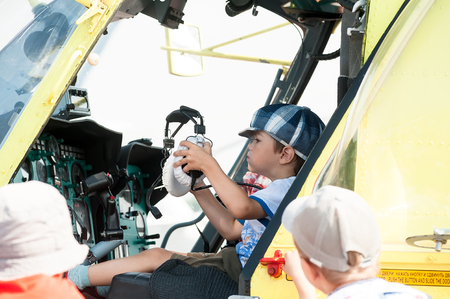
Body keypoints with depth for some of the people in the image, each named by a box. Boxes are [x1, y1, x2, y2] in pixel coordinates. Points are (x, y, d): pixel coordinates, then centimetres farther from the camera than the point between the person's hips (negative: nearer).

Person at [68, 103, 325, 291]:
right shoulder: (279, 190, 19)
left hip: (244, 274, -10)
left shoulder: (287, 188, -16)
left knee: (155, 258, -6)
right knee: (156, 256, 9)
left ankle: (73, 277, 3)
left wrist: (208, 164, -29)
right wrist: (199, 187, 19)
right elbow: (231, 229, 22)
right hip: (236, 261, 10)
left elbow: (241, 207, -37)